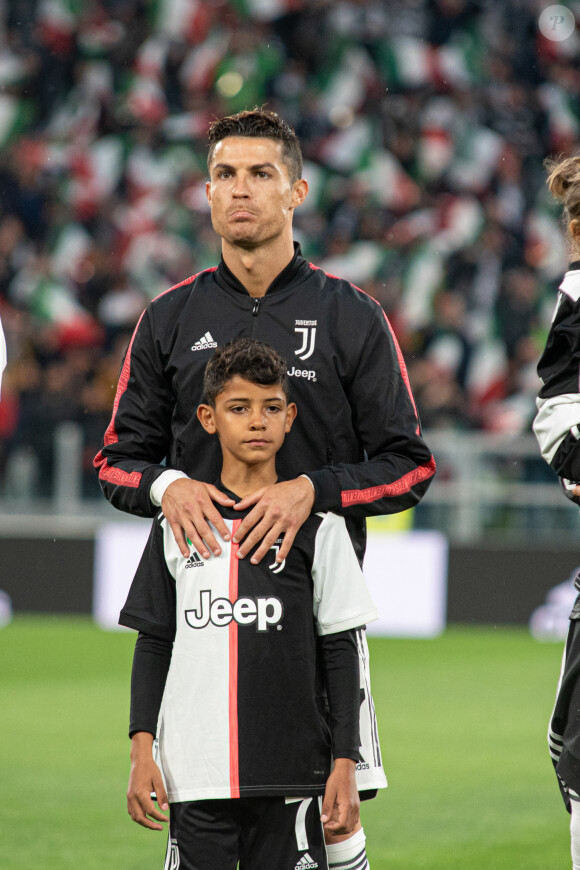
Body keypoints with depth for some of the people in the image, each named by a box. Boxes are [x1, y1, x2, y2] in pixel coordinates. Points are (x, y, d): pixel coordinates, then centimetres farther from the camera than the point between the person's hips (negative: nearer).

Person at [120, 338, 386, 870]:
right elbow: (154, 644, 11)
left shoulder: (317, 527, 3)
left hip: (290, 773, -1)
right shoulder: (177, 525, 8)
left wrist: (344, 764, -1)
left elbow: (341, 652, 4)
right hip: (196, 775, 1)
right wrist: (142, 749, 3)